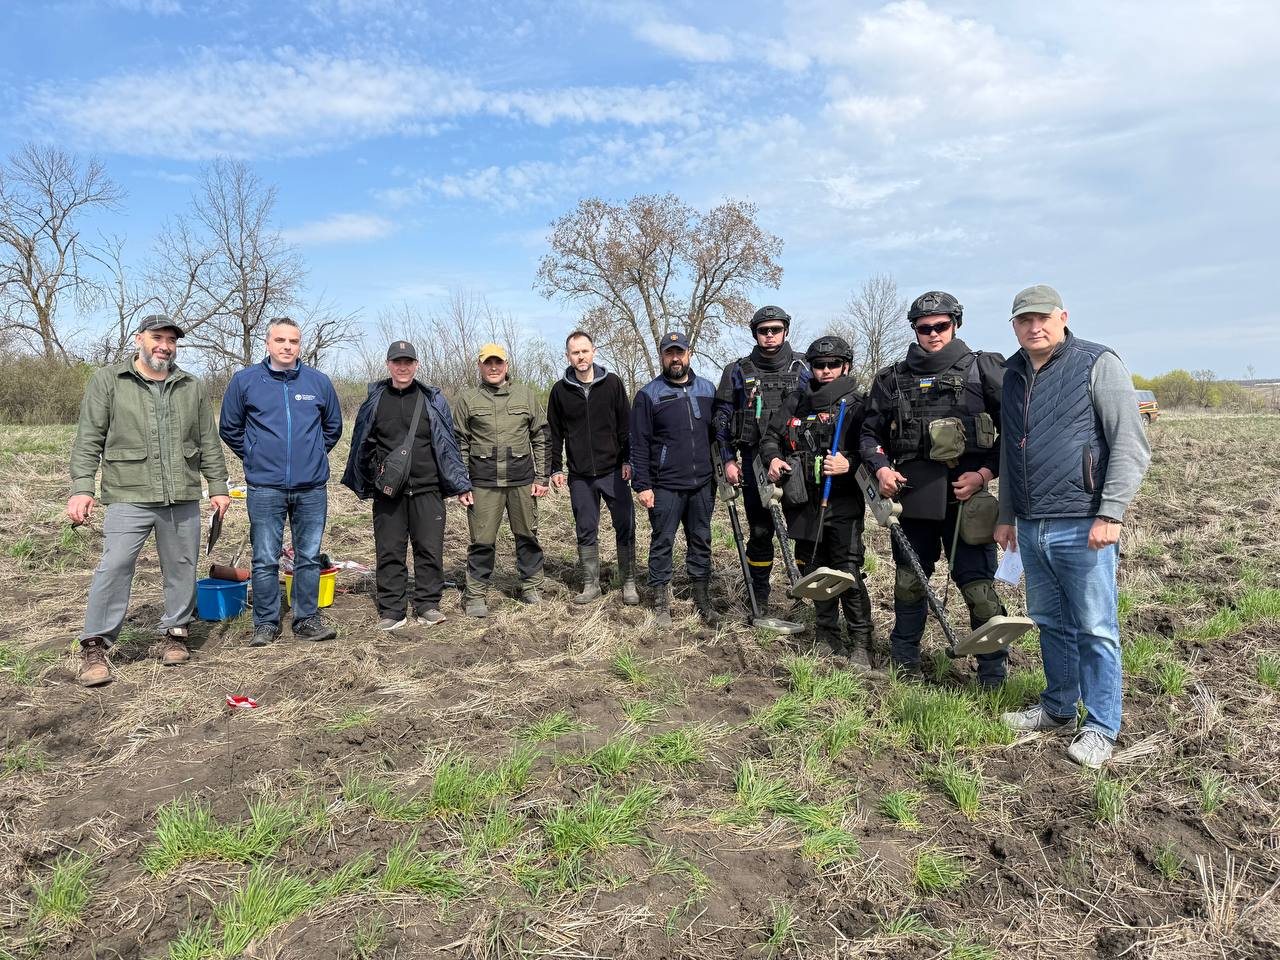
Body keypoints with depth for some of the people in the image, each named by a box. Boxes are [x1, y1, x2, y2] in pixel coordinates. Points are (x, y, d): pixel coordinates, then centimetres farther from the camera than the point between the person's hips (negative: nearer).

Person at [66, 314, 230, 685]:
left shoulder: (192, 388, 13)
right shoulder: (107, 381, 5)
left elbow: (209, 443, 14)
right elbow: (88, 440, 0)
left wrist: (218, 486, 9)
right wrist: (81, 487, -8)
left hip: (183, 498, 3)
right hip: (129, 497, -3)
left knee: (182, 568, 8)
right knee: (114, 567, -8)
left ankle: (175, 633, 22)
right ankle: (95, 646, 4)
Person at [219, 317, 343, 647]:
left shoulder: (319, 382, 4)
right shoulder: (245, 380, 1)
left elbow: (333, 426, 19)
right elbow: (229, 428, 12)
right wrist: (254, 458, 11)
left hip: (312, 487, 1)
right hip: (265, 488, -1)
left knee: (309, 557, 8)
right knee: (265, 561, 4)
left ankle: (307, 619, 20)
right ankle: (266, 623, 17)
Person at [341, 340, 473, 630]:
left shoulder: (433, 400, 5)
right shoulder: (374, 401, 8)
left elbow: (448, 444, 6)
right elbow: (362, 446, 15)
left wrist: (460, 485, 3)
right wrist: (363, 484, 16)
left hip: (427, 489, -1)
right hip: (387, 492, 1)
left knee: (430, 549, 2)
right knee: (389, 552, 5)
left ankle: (427, 605, 15)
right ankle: (392, 611, 15)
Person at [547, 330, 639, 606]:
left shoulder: (612, 383, 0)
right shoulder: (560, 390, 3)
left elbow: (626, 425, 1)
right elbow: (554, 433, 8)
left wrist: (628, 460, -4)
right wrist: (555, 468, 4)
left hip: (613, 471, -1)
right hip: (579, 476, 1)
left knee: (625, 528, 1)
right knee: (586, 532, 8)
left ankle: (629, 583, 15)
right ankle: (591, 585, 20)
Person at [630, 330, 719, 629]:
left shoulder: (707, 389, 10)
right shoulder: (649, 394, -2)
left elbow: (716, 434, 16)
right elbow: (639, 444, -4)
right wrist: (642, 485, -9)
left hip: (703, 484, 4)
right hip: (665, 486, -3)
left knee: (701, 542, 11)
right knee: (662, 544, 3)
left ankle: (702, 601, 22)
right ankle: (661, 604, 14)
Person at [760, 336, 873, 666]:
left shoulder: (858, 404, 0)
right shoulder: (796, 403, 13)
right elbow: (771, 435, 20)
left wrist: (850, 464, -25)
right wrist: (773, 458, 0)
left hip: (843, 503, -5)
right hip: (803, 502, 5)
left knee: (848, 571, -9)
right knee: (814, 568, 13)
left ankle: (861, 642, 3)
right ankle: (826, 632, 29)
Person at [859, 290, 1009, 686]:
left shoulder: (983, 369, 4)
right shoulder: (893, 378, 11)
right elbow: (870, 431, 17)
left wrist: (986, 473, -9)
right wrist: (880, 467, -2)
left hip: (965, 493, -3)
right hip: (911, 494, 3)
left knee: (977, 585, -3)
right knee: (909, 581, 13)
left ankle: (994, 676, 11)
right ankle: (904, 661, 30)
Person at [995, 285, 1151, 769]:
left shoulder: (1098, 365, -5)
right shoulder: (1013, 375, 13)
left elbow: (1131, 445, -10)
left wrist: (1111, 514, -17)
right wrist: (1006, 515, 19)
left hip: (1082, 527, -6)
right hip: (1031, 529, 6)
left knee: (1095, 629, 2)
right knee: (1050, 622, 16)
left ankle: (1101, 729, 15)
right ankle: (1058, 708, 31)